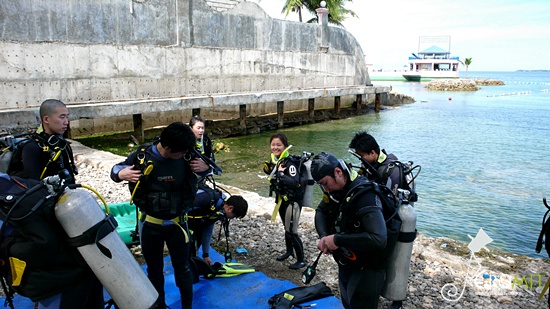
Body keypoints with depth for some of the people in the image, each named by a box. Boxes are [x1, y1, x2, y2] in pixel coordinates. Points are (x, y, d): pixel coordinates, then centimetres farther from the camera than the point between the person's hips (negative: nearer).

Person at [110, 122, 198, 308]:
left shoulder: (185, 158, -16)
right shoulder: (141, 157, -18)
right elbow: (116, 169, -1)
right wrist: (120, 174, -25)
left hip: (177, 223, 0)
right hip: (150, 224, 0)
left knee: (182, 268, 13)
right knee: (154, 268, 19)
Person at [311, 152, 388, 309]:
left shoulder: (365, 196, -30)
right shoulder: (335, 188, -4)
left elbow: (379, 239, -39)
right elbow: (321, 211, 8)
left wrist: (337, 239, -32)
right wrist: (323, 236, -13)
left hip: (367, 270, -8)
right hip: (345, 265, 8)